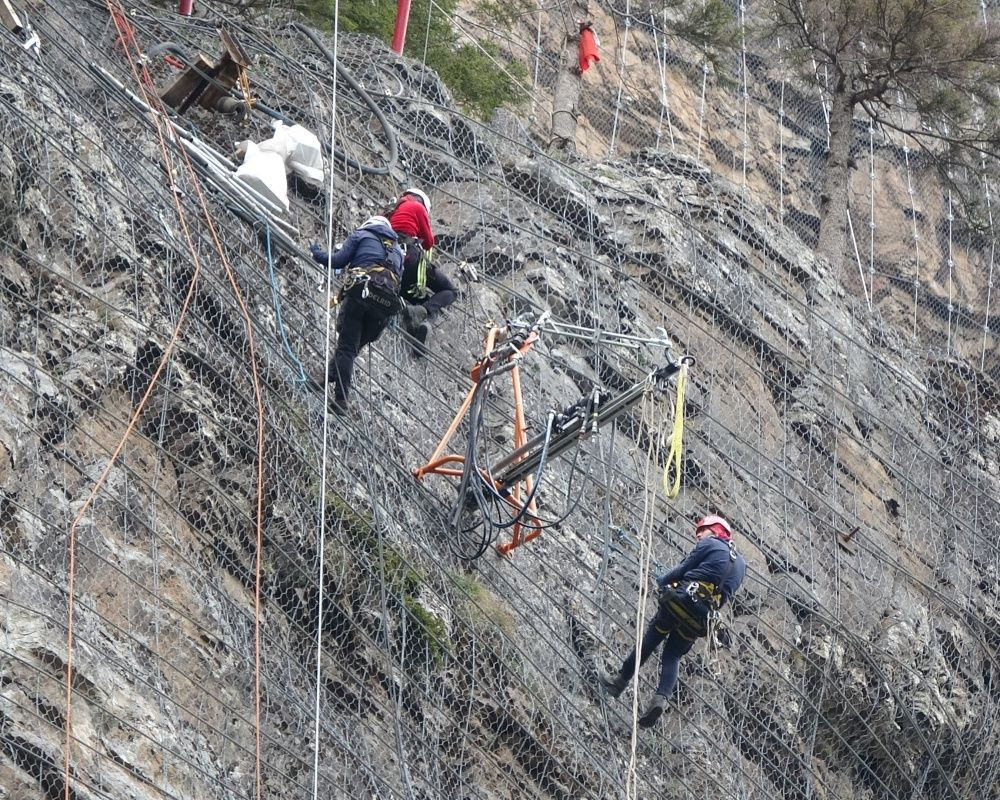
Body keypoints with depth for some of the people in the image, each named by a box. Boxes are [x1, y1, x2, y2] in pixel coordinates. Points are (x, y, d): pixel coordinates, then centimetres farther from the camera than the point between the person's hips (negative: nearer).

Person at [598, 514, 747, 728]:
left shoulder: (709, 545, 5)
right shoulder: (741, 564, 25)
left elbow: (682, 570, 2)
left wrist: (662, 580, 19)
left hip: (684, 598, -5)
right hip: (701, 618, 5)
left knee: (651, 639, 12)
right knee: (672, 656, 9)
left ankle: (621, 680, 17)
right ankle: (661, 698, -13)